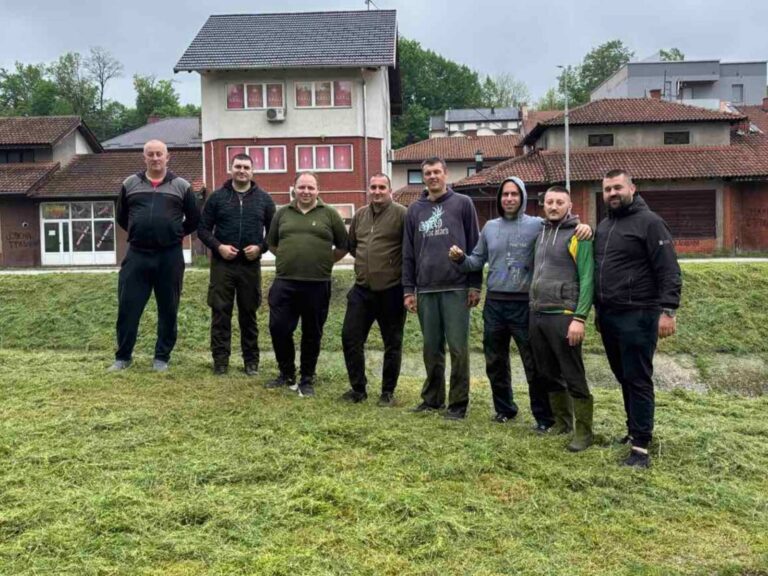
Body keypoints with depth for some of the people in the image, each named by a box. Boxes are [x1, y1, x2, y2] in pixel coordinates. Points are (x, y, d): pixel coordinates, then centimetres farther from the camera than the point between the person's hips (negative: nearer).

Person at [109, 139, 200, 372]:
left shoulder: (181, 186, 4)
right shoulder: (130, 184, 8)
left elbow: (194, 220, 10)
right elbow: (121, 217, 19)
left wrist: (174, 235, 9)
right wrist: (139, 233, 14)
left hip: (170, 257, -1)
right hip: (137, 255, 1)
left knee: (168, 310, 6)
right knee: (127, 307, 3)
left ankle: (162, 357, 19)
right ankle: (123, 356, 17)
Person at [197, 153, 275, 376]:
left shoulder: (264, 199, 6)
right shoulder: (217, 197, 3)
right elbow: (203, 228, 4)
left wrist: (261, 247, -8)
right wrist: (218, 246, -12)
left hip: (251, 265, 1)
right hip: (222, 263, 0)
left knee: (249, 313, 8)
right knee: (220, 312, 1)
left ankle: (251, 360, 17)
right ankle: (220, 359, 9)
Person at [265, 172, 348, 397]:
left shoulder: (329, 214, 3)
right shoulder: (281, 213, 9)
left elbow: (344, 246, 8)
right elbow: (272, 243, 20)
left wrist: (325, 261, 5)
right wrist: (288, 259, 12)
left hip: (317, 285, -2)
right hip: (284, 283, 2)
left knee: (312, 333, 7)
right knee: (279, 328, 2)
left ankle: (307, 379, 21)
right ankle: (287, 374, 22)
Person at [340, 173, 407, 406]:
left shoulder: (401, 214, -9)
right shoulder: (359, 215, 10)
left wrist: (396, 265, -5)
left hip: (391, 291, -5)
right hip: (361, 289, 6)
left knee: (392, 344, 6)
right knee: (350, 338, 6)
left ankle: (388, 392, 20)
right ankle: (358, 387, 20)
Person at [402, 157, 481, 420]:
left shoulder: (463, 204, 2)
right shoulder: (415, 210, 12)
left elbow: (475, 246, 0)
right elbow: (408, 252, 12)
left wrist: (475, 285, -5)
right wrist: (408, 289, 6)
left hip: (456, 288, -3)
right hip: (425, 290, 3)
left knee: (458, 348, 0)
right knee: (431, 348, 11)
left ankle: (458, 402, 9)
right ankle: (432, 398, 24)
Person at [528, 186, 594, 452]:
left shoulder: (578, 235, -6)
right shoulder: (542, 234, 16)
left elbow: (587, 279, -12)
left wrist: (580, 318, -19)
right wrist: (534, 307, 13)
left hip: (563, 316, -7)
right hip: (537, 315, 7)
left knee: (573, 377, -2)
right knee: (549, 374, 14)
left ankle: (583, 432, 7)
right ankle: (562, 421, 27)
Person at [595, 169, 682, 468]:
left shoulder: (649, 222, -8)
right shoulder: (603, 226, 15)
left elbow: (669, 272, -13)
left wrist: (667, 310, -20)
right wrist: (598, 309, 21)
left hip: (637, 316, -7)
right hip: (608, 316, 8)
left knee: (638, 380, -5)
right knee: (623, 377, 15)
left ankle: (640, 446, 0)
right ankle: (635, 429, 29)